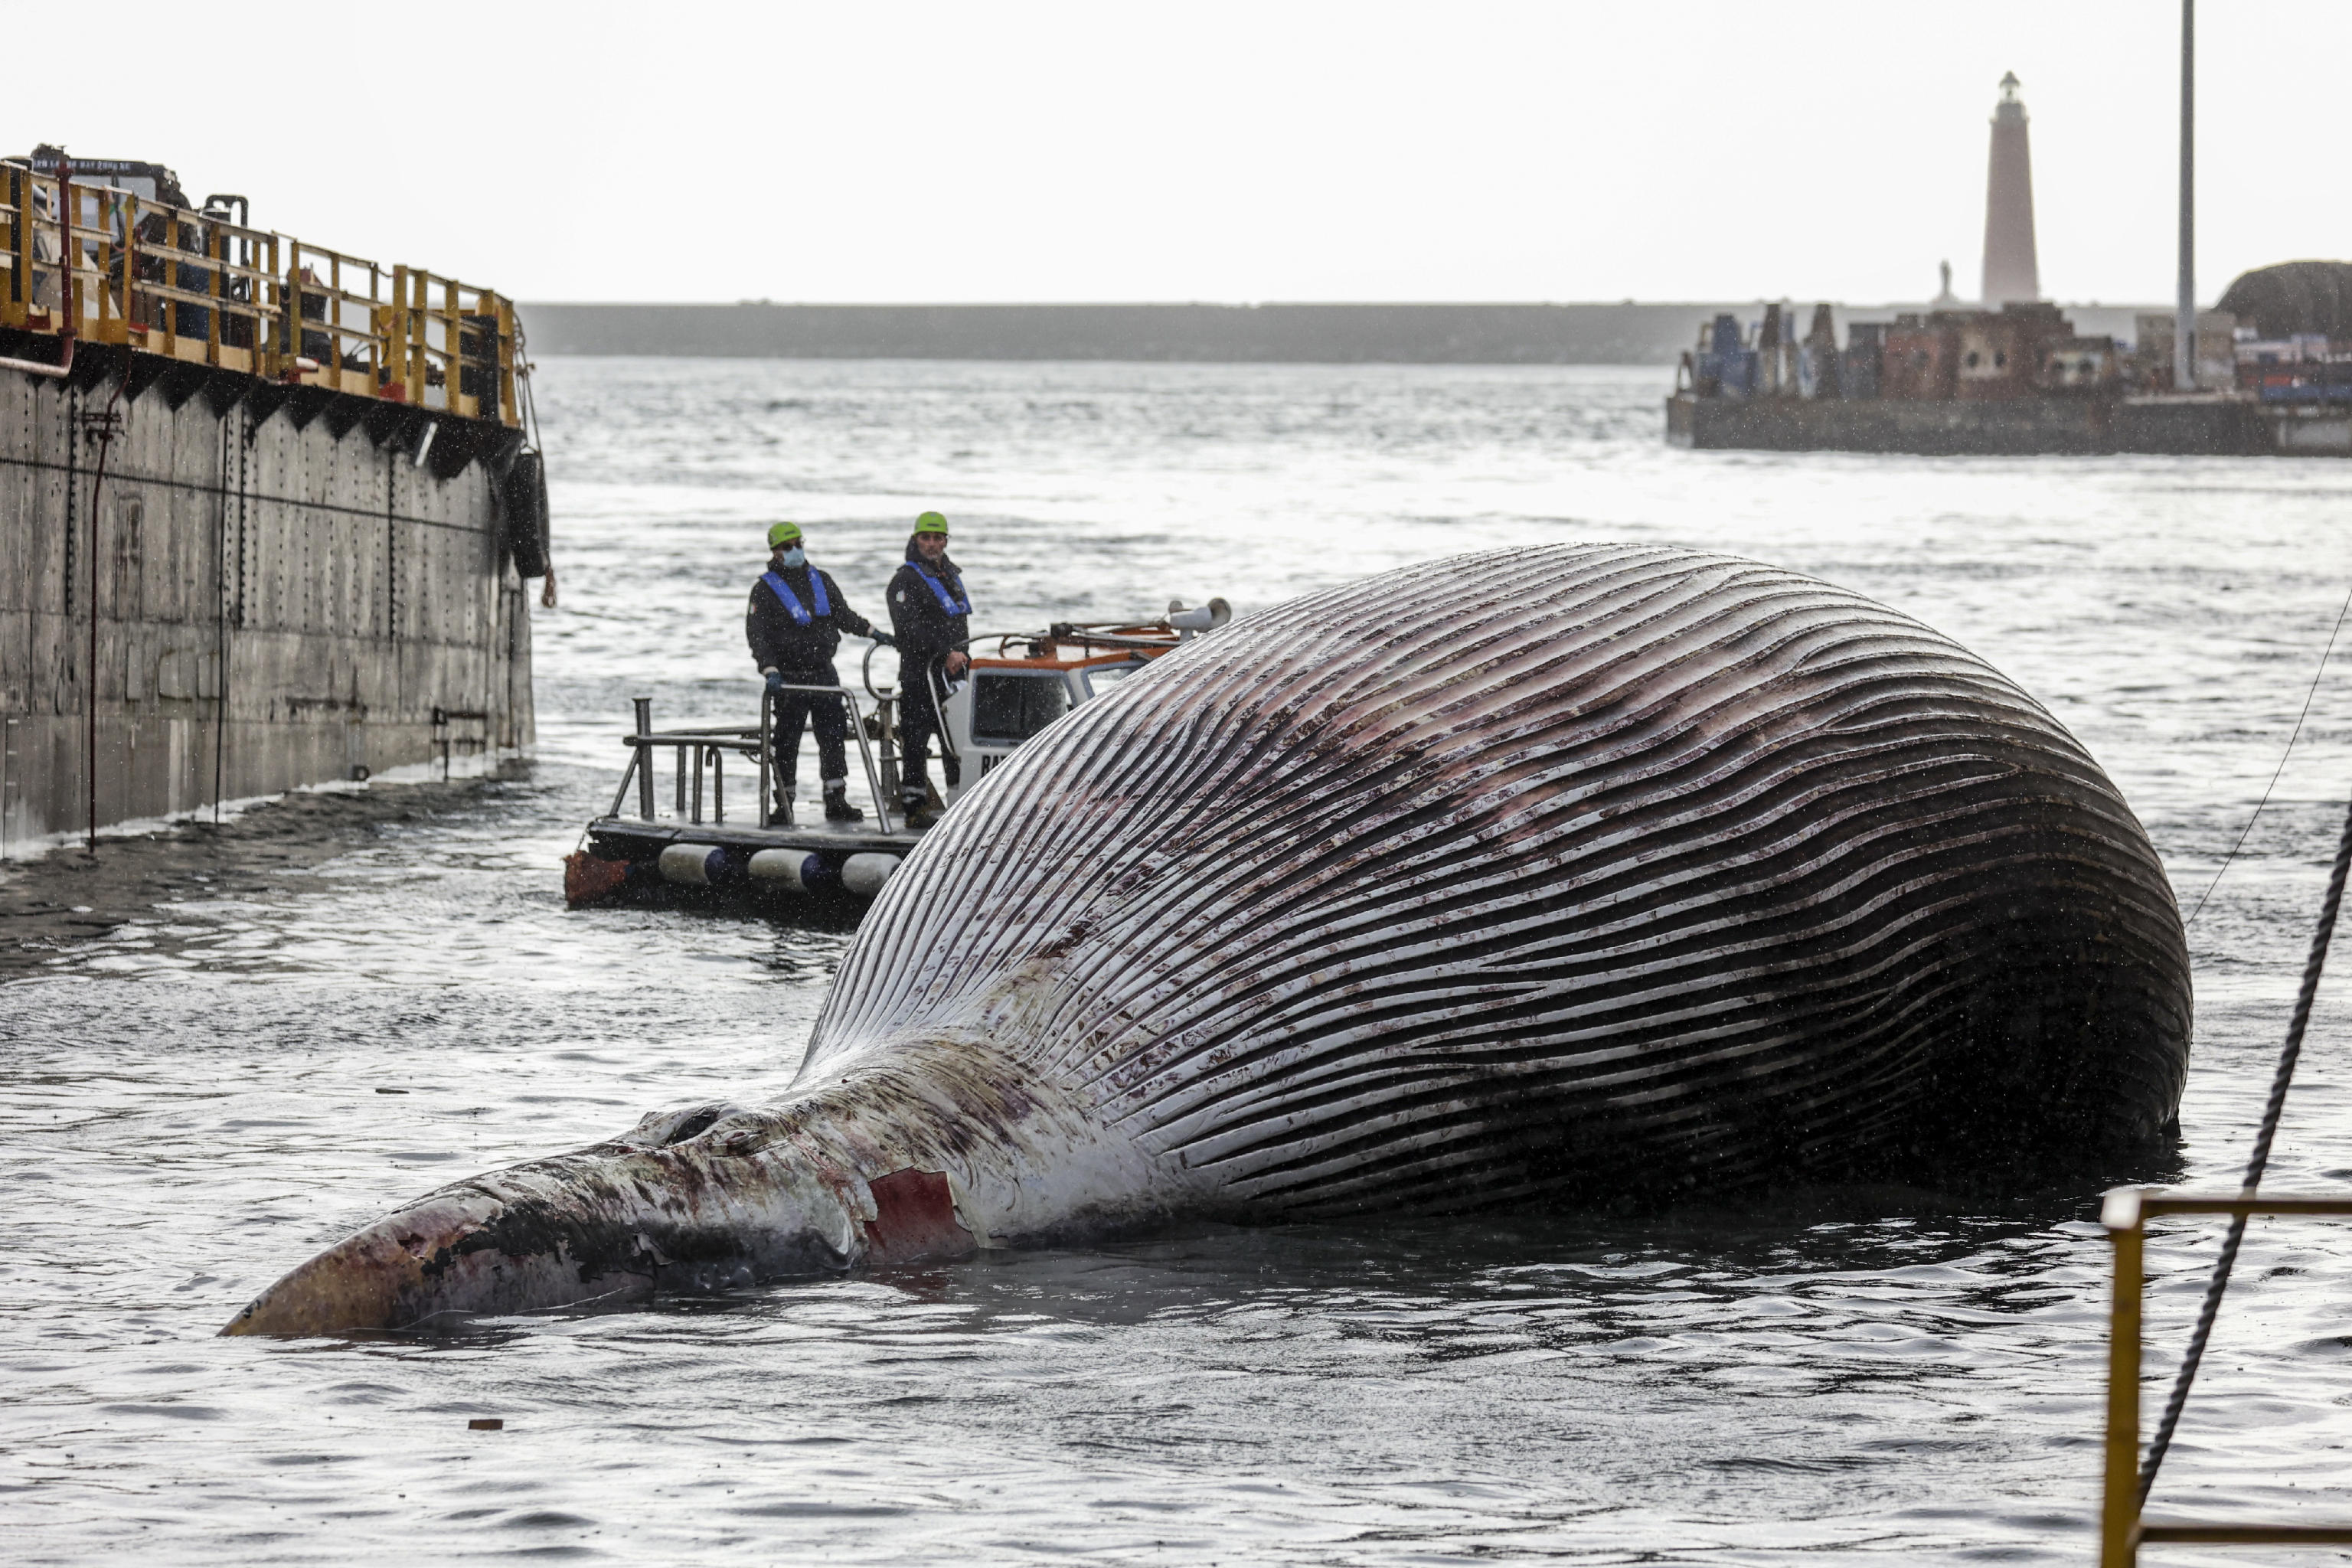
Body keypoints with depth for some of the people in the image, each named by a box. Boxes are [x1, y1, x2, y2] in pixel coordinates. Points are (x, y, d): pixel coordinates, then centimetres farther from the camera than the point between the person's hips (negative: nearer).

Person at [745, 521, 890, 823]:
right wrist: (771, 670, -23)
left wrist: (873, 633, 27)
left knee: (834, 736, 1)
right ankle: (784, 805, 6)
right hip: (790, 678, -4)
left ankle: (836, 801, 5)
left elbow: (843, 615, 28)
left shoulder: (821, 581, 13)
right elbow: (757, 635, -11)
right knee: (787, 741, -1)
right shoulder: (765, 590, -2)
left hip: (824, 672, 4)